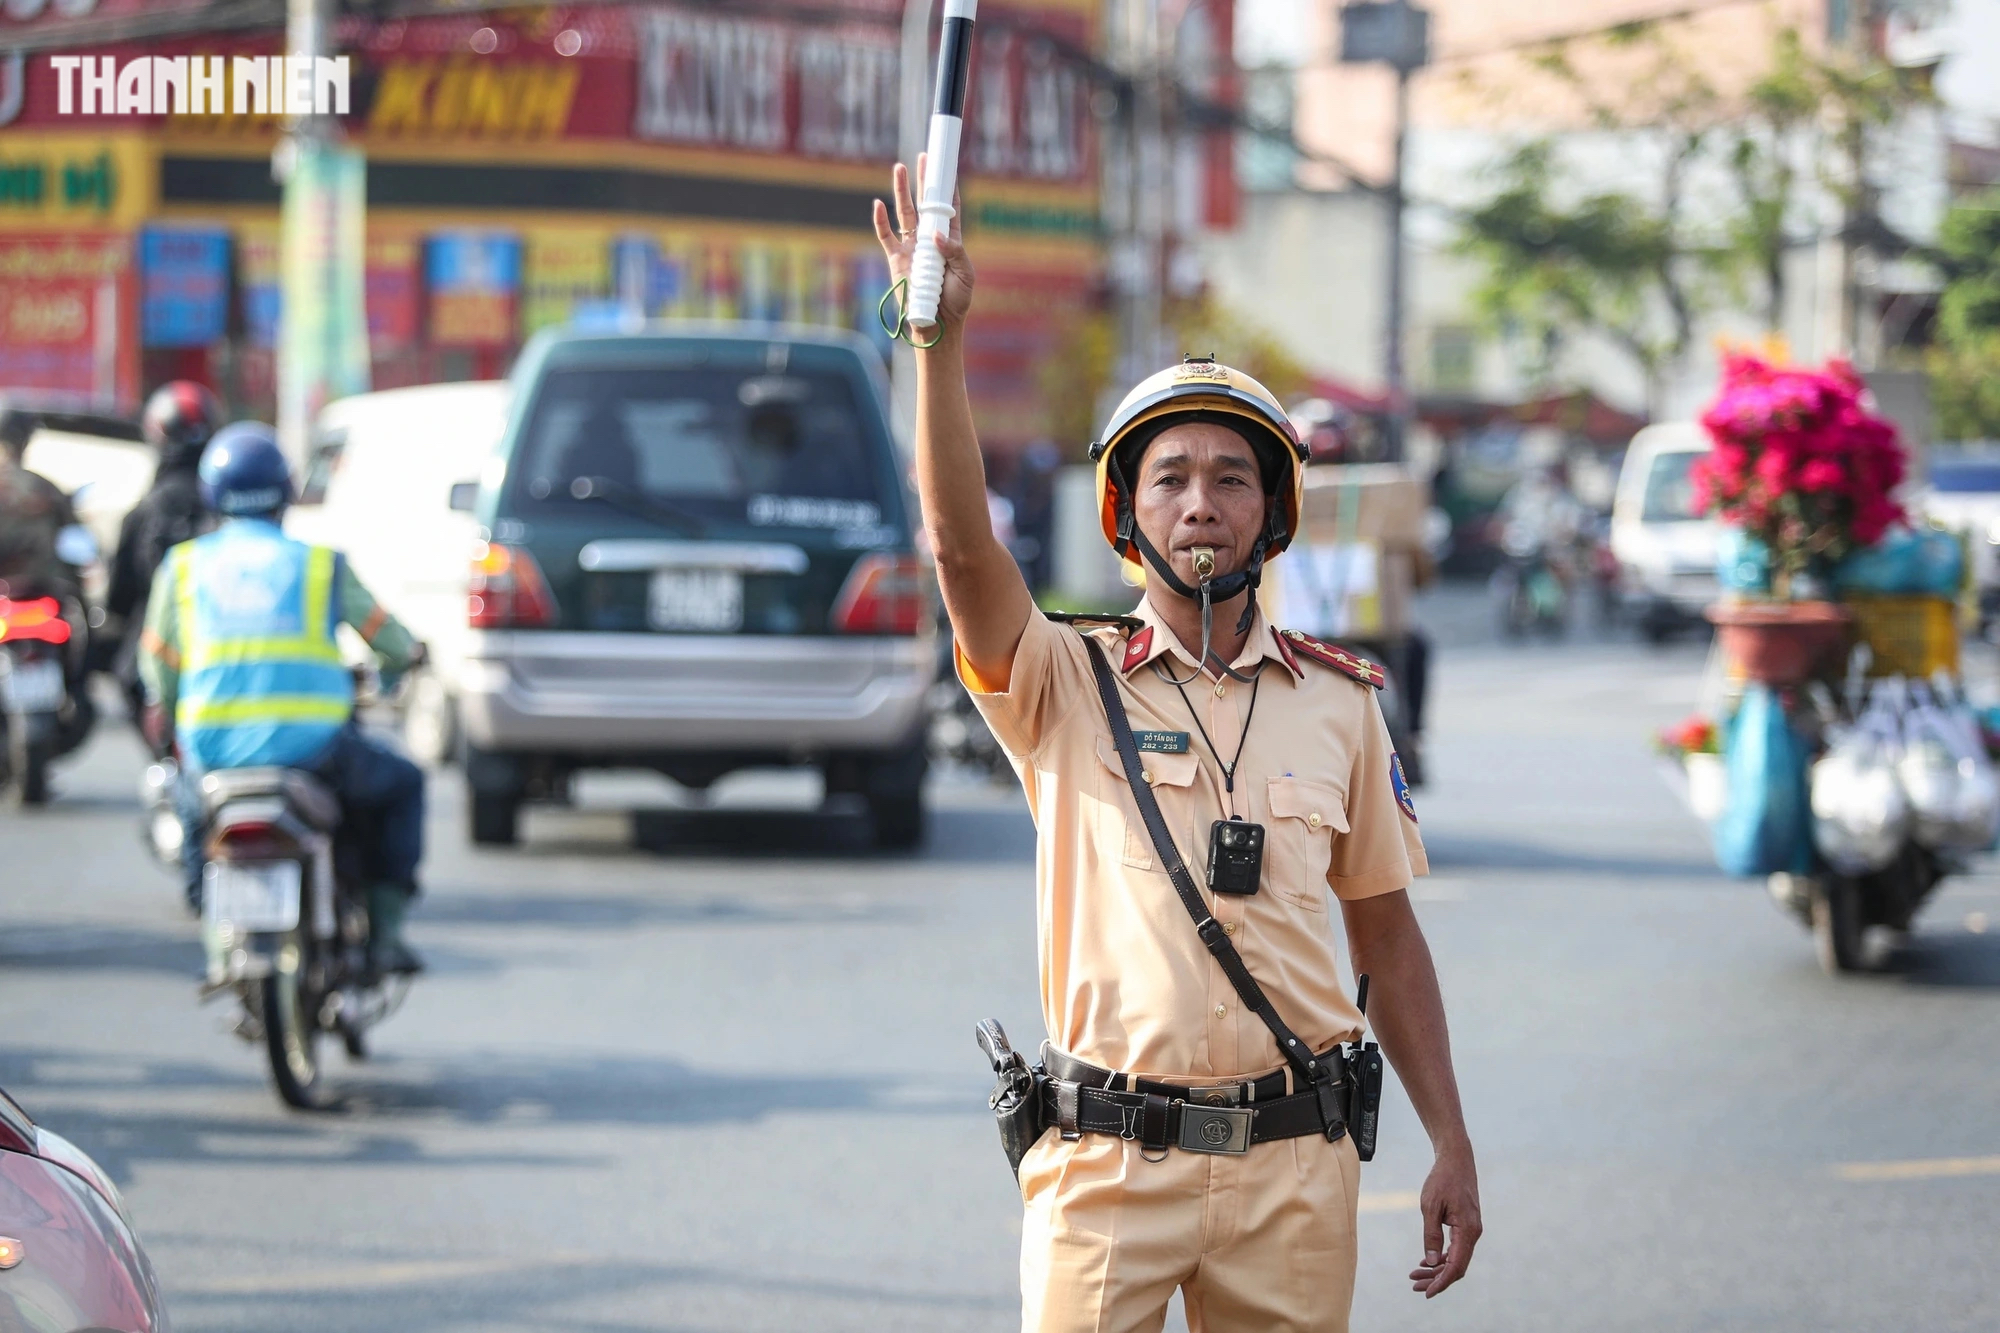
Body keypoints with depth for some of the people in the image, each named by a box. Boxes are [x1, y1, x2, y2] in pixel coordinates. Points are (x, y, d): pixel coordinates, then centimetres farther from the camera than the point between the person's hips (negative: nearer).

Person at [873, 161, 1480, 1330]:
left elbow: (1387, 934, 12)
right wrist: (943, 335, -28)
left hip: (1293, 1166, 2)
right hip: (1106, 1160, -2)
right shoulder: (1069, 684, 1)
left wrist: (1452, 1144, 8)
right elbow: (962, 545, -18)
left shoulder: (1338, 701, 8)